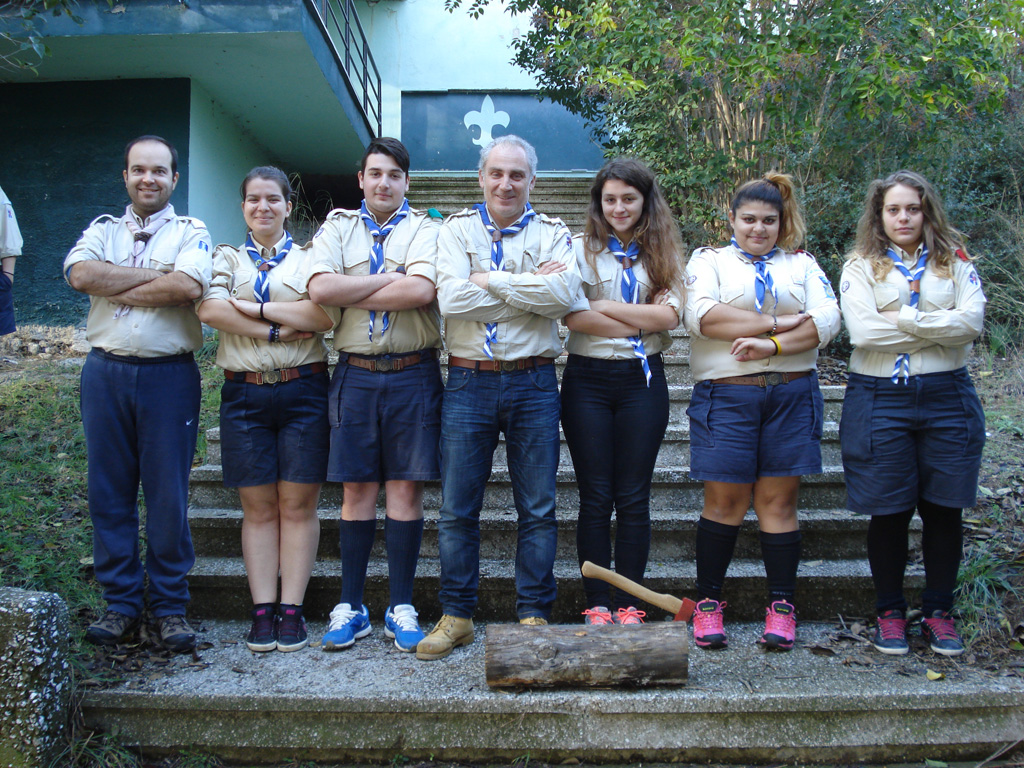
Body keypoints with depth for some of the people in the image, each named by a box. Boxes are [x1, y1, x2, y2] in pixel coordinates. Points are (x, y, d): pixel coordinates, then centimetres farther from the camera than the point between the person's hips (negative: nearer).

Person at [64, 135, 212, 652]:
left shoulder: (190, 233, 6)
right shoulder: (102, 231, 14)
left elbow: (189, 286, -16)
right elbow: (80, 274, -8)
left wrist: (114, 287, -8)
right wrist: (157, 275, -9)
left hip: (169, 375, -3)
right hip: (106, 372, 3)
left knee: (168, 494, 1)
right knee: (109, 492, 6)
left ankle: (169, 606, 12)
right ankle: (120, 603, 17)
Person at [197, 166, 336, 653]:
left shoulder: (309, 257, 10)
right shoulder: (227, 259, 14)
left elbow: (326, 313, -9)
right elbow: (209, 309, -6)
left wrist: (254, 308, -9)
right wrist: (279, 328, -12)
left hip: (302, 389, -1)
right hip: (244, 391, 1)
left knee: (298, 504, 0)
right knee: (258, 507, 3)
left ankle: (292, 610, 6)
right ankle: (263, 611, 8)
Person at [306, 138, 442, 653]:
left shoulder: (424, 229, 5)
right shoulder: (337, 228, 11)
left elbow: (421, 291, -15)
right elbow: (320, 288, -8)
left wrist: (352, 295, -8)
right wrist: (389, 279, -8)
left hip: (412, 374, -1)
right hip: (355, 374, 1)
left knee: (406, 489, 2)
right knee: (357, 490, 6)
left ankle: (400, 609, 12)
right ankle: (351, 608, 14)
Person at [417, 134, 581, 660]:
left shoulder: (552, 234, 8)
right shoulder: (457, 231, 8)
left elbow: (565, 293, -14)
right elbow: (451, 298, -11)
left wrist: (490, 281, -11)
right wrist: (530, 284, -10)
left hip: (533, 384, 0)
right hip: (468, 382, 0)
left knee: (538, 509, 5)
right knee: (457, 508, 4)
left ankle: (533, 615, 17)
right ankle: (456, 616, 18)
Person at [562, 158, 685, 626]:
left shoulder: (661, 253, 9)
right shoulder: (580, 249, 4)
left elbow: (669, 314, -7)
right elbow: (575, 316, -11)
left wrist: (605, 306, -10)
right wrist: (640, 323, -12)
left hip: (642, 380, 1)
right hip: (588, 380, -1)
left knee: (634, 497, 4)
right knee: (595, 496, 2)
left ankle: (628, 603, 14)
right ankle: (596, 604, 11)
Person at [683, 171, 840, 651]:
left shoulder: (802, 264, 16)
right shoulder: (709, 261, 11)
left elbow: (826, 321, -1)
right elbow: (702, 316, -9)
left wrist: (771, 345, -14)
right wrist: (778, 322, -9)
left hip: (791, 395, 2)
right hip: (725, 395, -1)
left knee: (778, 501, 3)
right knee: (724, 501, -1)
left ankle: (782, 606, 10)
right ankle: (708, 602, 11)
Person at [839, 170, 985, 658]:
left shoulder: (955, 262, 9)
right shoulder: (861, 268, 4)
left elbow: (972, 321, -8)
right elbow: (864, 332, -12)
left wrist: (903, 318, -12)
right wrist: (940, 328, -7)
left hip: (947, 397, 2)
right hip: (881, 398, -2)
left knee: (944, 509, 6)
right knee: (889, 513, 4)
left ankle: (938, 612, 22)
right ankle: (890, 612, 19)